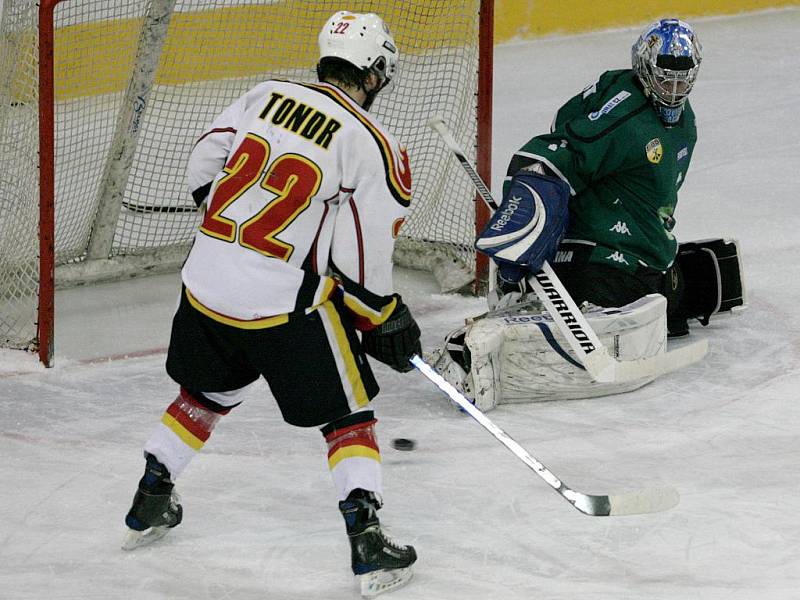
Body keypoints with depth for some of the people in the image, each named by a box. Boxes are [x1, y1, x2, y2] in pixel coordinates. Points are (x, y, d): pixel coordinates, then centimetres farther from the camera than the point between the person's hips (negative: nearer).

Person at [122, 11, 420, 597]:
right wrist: (387, 318, 4)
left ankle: (148, 505, 38)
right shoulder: (374, 147, -10)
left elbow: (205, 163, 11)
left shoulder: (267, 96, 4)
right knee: (347, 411, 6)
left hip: (207, 279, 5)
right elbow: (362, 257, -11)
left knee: (208, 392, 28)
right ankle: (368, 544, -4)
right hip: (286, 301, -5)